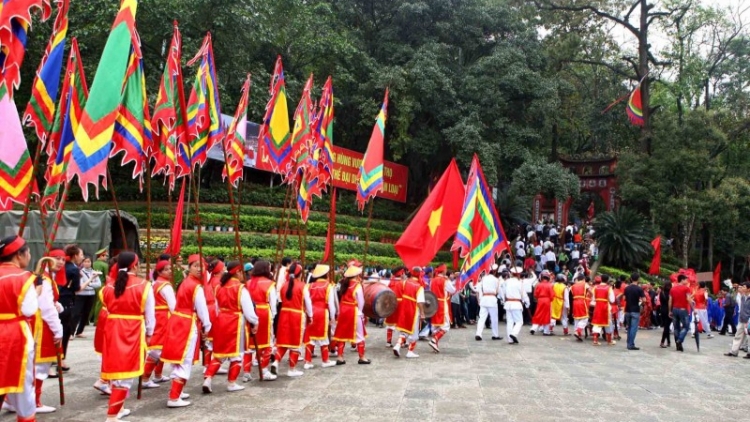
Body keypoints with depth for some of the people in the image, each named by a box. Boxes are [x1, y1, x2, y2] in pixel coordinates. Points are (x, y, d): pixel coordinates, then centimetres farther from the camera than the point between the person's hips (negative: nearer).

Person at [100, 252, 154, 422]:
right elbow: (149, 314, -2)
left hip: (112, 330, 5)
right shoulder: (143, 285, -7)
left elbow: (108, 308, 5)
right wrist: (149, 333, 12)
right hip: (132, 332, -5)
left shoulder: (108, 287, 5)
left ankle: (117, 408, 34)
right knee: (125, 372, 0)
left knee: (115, 369, 18)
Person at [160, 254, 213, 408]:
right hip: (188, 325, -10)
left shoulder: (185, 282, 13)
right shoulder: (196, 286, -16)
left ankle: (176, 391, 32)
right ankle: (174, 398, -5)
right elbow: (201, 309, -14)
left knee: (179, 359, 20)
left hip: (178, 321, 10)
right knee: (185, 361, -5)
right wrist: (207, 326, -2)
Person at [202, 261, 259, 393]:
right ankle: (231, 383, 12)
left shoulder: (220, 287, 8)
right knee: (236, 353, 7)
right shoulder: (240, 288, -12)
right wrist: (254, 322, -1)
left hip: (221, 320, 6)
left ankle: (207, 379, 4)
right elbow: (247, 309, -12)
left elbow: (217, 306, 12)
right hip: (236, 322, -6)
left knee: (219, 353, 14)